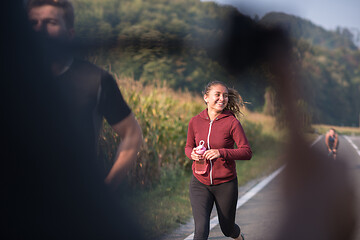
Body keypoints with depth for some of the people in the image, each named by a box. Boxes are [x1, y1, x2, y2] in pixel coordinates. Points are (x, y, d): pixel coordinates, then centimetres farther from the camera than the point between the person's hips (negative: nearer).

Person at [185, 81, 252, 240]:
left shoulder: (232, 122, -12)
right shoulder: (195, 122, -3)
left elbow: (247, 152, -13)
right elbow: (188, 146, 13)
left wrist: (221, 152, -27)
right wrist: (192, 154, -11)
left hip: (225, 183, -1)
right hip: (200, 183, 1)